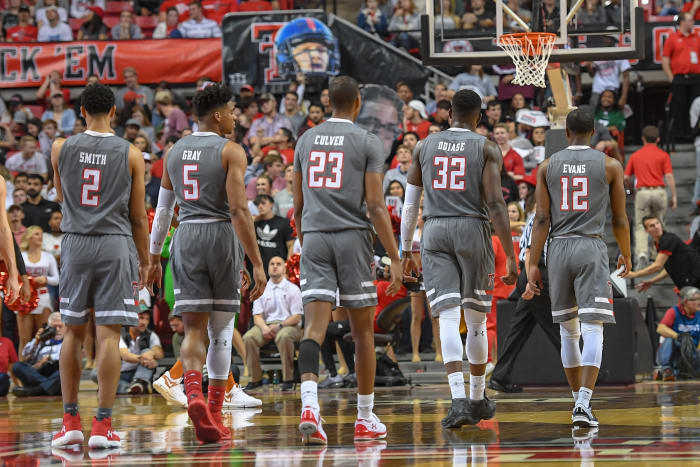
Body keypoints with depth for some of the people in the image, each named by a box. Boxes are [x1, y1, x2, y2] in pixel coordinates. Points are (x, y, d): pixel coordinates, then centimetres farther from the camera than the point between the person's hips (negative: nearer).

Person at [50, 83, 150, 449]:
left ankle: (71, 422, 14)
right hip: (116, 245, -2)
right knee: (108, 336, -3)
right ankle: (102, 425, -5)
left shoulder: (61, 148, 2)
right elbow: (138, 216, 1)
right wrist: (144, 260, 11)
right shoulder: (131, 154, -2)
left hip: (75, 244, 2)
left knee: (73, 333, 12)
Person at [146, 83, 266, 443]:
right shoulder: (231, 152, -5)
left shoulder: (174, 152, 11)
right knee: (221, 330, 11)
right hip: (221, 237, -3)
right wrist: (257, 263, -14)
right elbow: (239, 210, -14)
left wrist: (153, 257, 25)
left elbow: (162, 209, 16)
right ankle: (214, 414, 14)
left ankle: (193, 390, -29)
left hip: (184, 238, 3)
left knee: (194, 329, 0)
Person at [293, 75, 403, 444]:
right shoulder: (368, 143, -1)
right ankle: (366, 419, 17)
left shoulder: (306, 140, 12)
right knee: (363, 331, 10)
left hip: (314, 238, 3)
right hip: (352, 238, -3)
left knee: (314, 327, -7)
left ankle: (309, 405, -30)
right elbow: (375, 206, -8)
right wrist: (395, 258, -6)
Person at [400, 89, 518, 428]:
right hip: (473, 229, -1)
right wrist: (510, 257, -7)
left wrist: (406, 251, 21)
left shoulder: (424, 146, 11)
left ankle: (459, 400, -22)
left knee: (448, 317, -6)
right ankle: (478, 399, 27)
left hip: (435, 231, 1)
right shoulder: (487, 149, 2)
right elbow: (495, 204, -8)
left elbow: (410, 203, 12)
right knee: (476, 319, 13)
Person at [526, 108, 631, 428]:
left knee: (568, 331, 16)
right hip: (592, 248, -2)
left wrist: (533, 266, -1)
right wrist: (626, 256, 23)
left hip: (558, 249, 3)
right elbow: (620, 219, 6)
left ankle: (578, 400, 24)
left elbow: (542, 219, 0)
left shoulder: (548, 167, 6)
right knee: (593, 330, -8)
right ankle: (584, 404, -24)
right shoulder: (610, 166, 3)